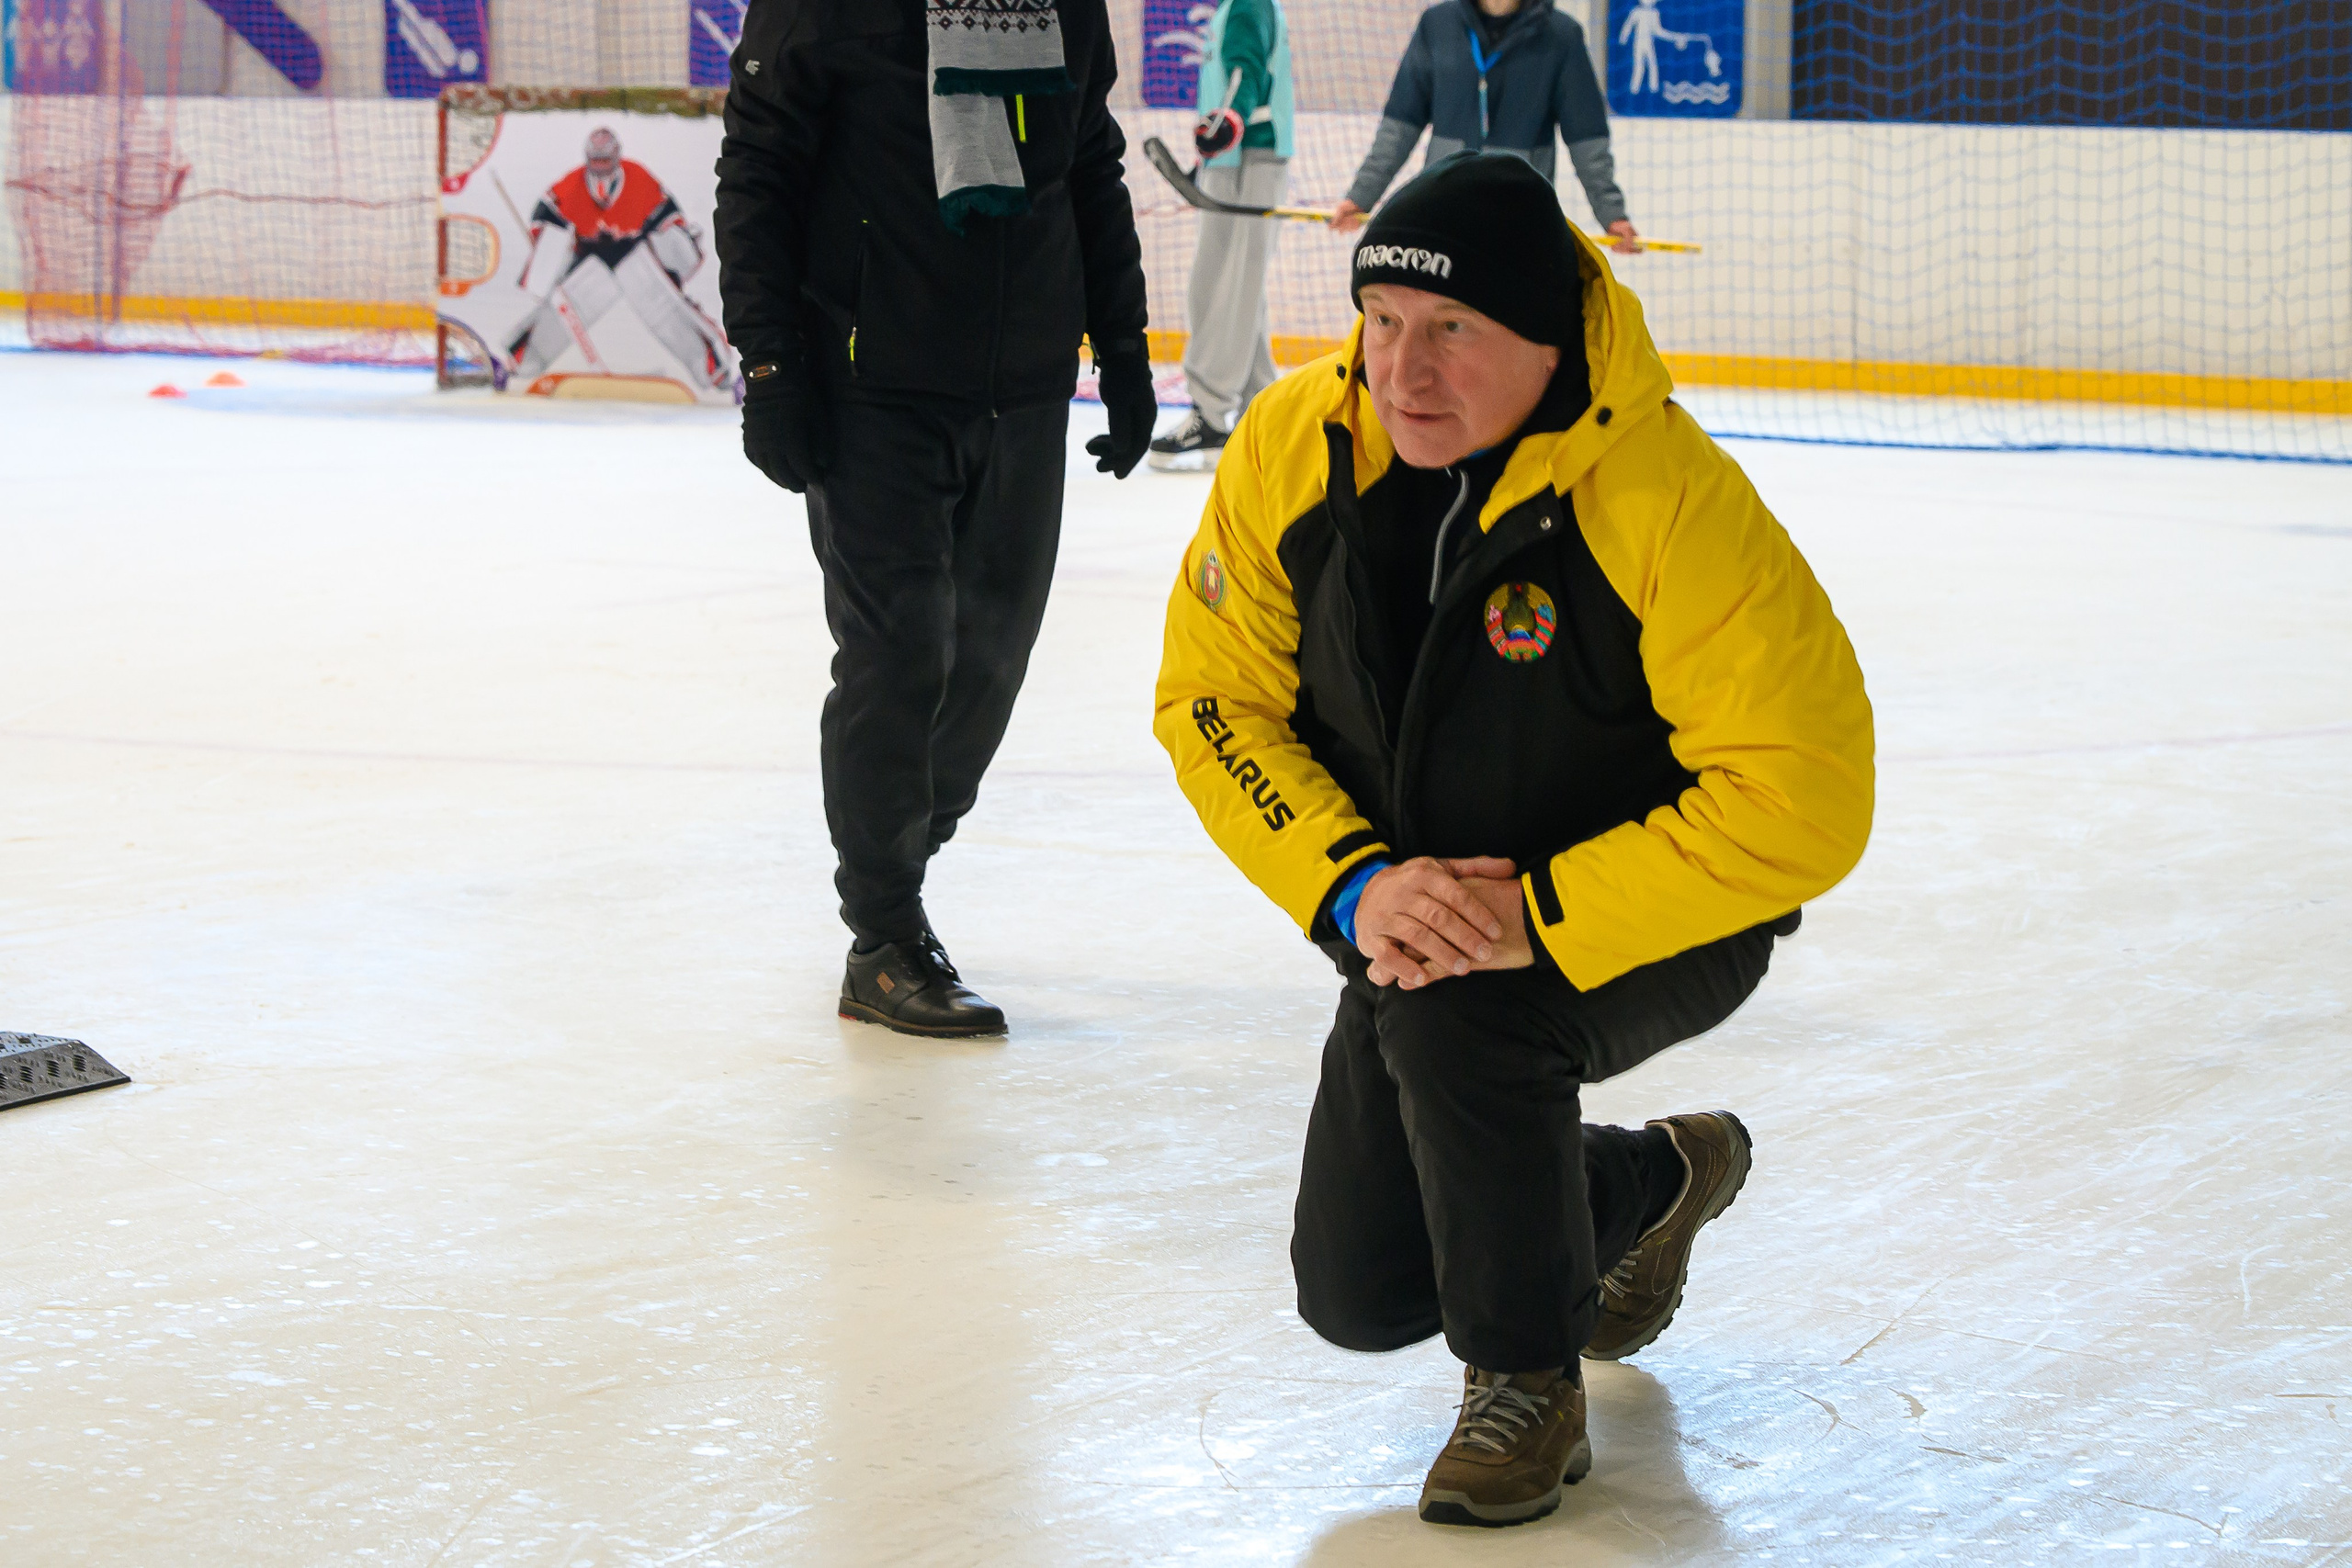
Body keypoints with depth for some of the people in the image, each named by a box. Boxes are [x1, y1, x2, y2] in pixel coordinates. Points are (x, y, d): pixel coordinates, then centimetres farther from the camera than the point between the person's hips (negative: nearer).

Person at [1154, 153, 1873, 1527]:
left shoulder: (1670, 502, -30)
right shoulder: (1294, 451, -15)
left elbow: (1803, 801, -31)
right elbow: (1215, 703, -6)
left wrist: (1540, 920, -33)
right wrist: (1358, 884, -23)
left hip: (1665, 913, -6)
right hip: (1420, 899, 6)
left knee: (1451, 1013, -35)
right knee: (1360, 1293, 7)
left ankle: (1529, 1384, -9)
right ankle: (1653, 1182, 38)